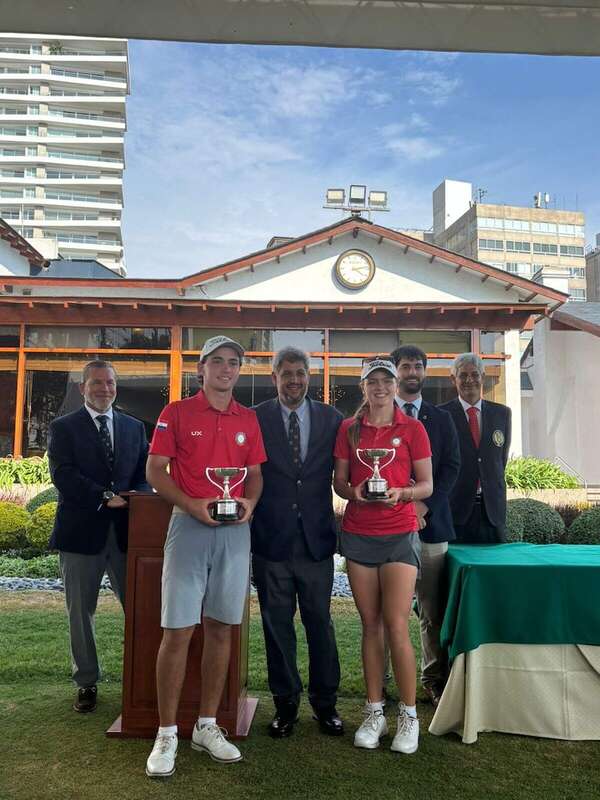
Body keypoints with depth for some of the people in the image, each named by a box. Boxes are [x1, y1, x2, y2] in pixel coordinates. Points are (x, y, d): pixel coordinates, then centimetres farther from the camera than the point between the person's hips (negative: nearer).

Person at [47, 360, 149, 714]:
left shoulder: (135, 427, 12)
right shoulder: (63, 427, 3)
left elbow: (146, 471, 7)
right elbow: (63, 475, -9)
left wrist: (132, 498, -13)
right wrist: (104, 497, -17)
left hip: (126, 529, 2)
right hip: (81, 530, -2)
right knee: (81, 612, 9)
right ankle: (87, 683, 25)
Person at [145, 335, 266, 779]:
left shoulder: (248, 419, 11)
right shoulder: (176, 412, 1)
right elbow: (155, 470, -2)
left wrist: (250, 502, -5)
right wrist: (192, 505, -15)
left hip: (236, 530, 4)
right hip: (189, 525, -3)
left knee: (221, 628, 10)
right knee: (178, 631, -2)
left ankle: (208, 726, 24)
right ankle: (167, 735, 13)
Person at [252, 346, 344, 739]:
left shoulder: (331, 418, 4)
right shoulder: (256, 418, 0)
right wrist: (248, 516, -8)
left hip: (316, 537, 1)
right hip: (271, 539, -1)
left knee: (320, 622, 12)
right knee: (277, 625, 11)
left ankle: (326, 703, 29)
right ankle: (285, 704, 28)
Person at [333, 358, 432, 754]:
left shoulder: (412, 428, 1)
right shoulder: (349, 429, 7)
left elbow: (426, 486, 1)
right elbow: (339, 481, 9)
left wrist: (402, 492, -18)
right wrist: (352, 491, -12)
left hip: (400, 534, -2)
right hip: (358, 535, 2)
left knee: (396, 625, -5)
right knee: (371, 625, 9)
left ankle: (409, 715, 12)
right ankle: (375, 713, 21)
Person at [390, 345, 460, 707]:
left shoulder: (442, 419, 14)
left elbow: (451, 466, 5)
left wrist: (425, 505, -8)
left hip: (432, 521, 2)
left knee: (433, 609, 7)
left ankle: (434, 680, 21)